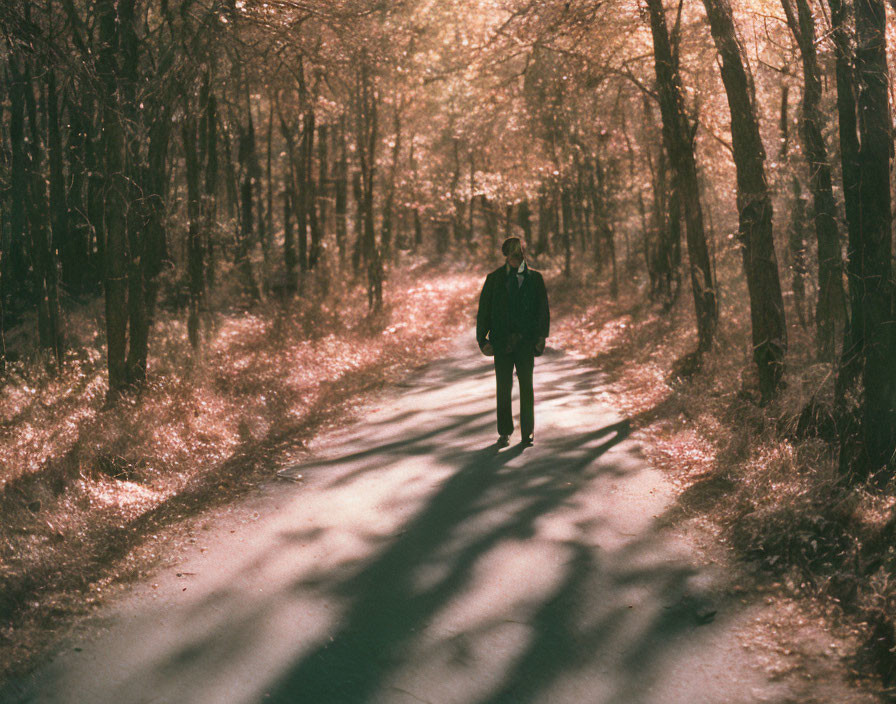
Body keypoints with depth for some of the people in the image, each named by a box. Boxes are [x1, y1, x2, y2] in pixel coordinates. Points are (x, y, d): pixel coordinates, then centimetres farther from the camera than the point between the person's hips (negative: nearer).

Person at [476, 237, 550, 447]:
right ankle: (504, 432, 15)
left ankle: (527, 433, 8)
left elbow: (543, 309, 6)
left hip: (526, 341, 0)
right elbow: (484, 310, 5)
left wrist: (541, 335, -5)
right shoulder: (494, 279, 6)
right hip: (502, 341, 0)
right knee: (503, 387, 5)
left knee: (526, 386, -1)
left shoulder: (535, 278, 7)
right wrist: (482, 339, -2)